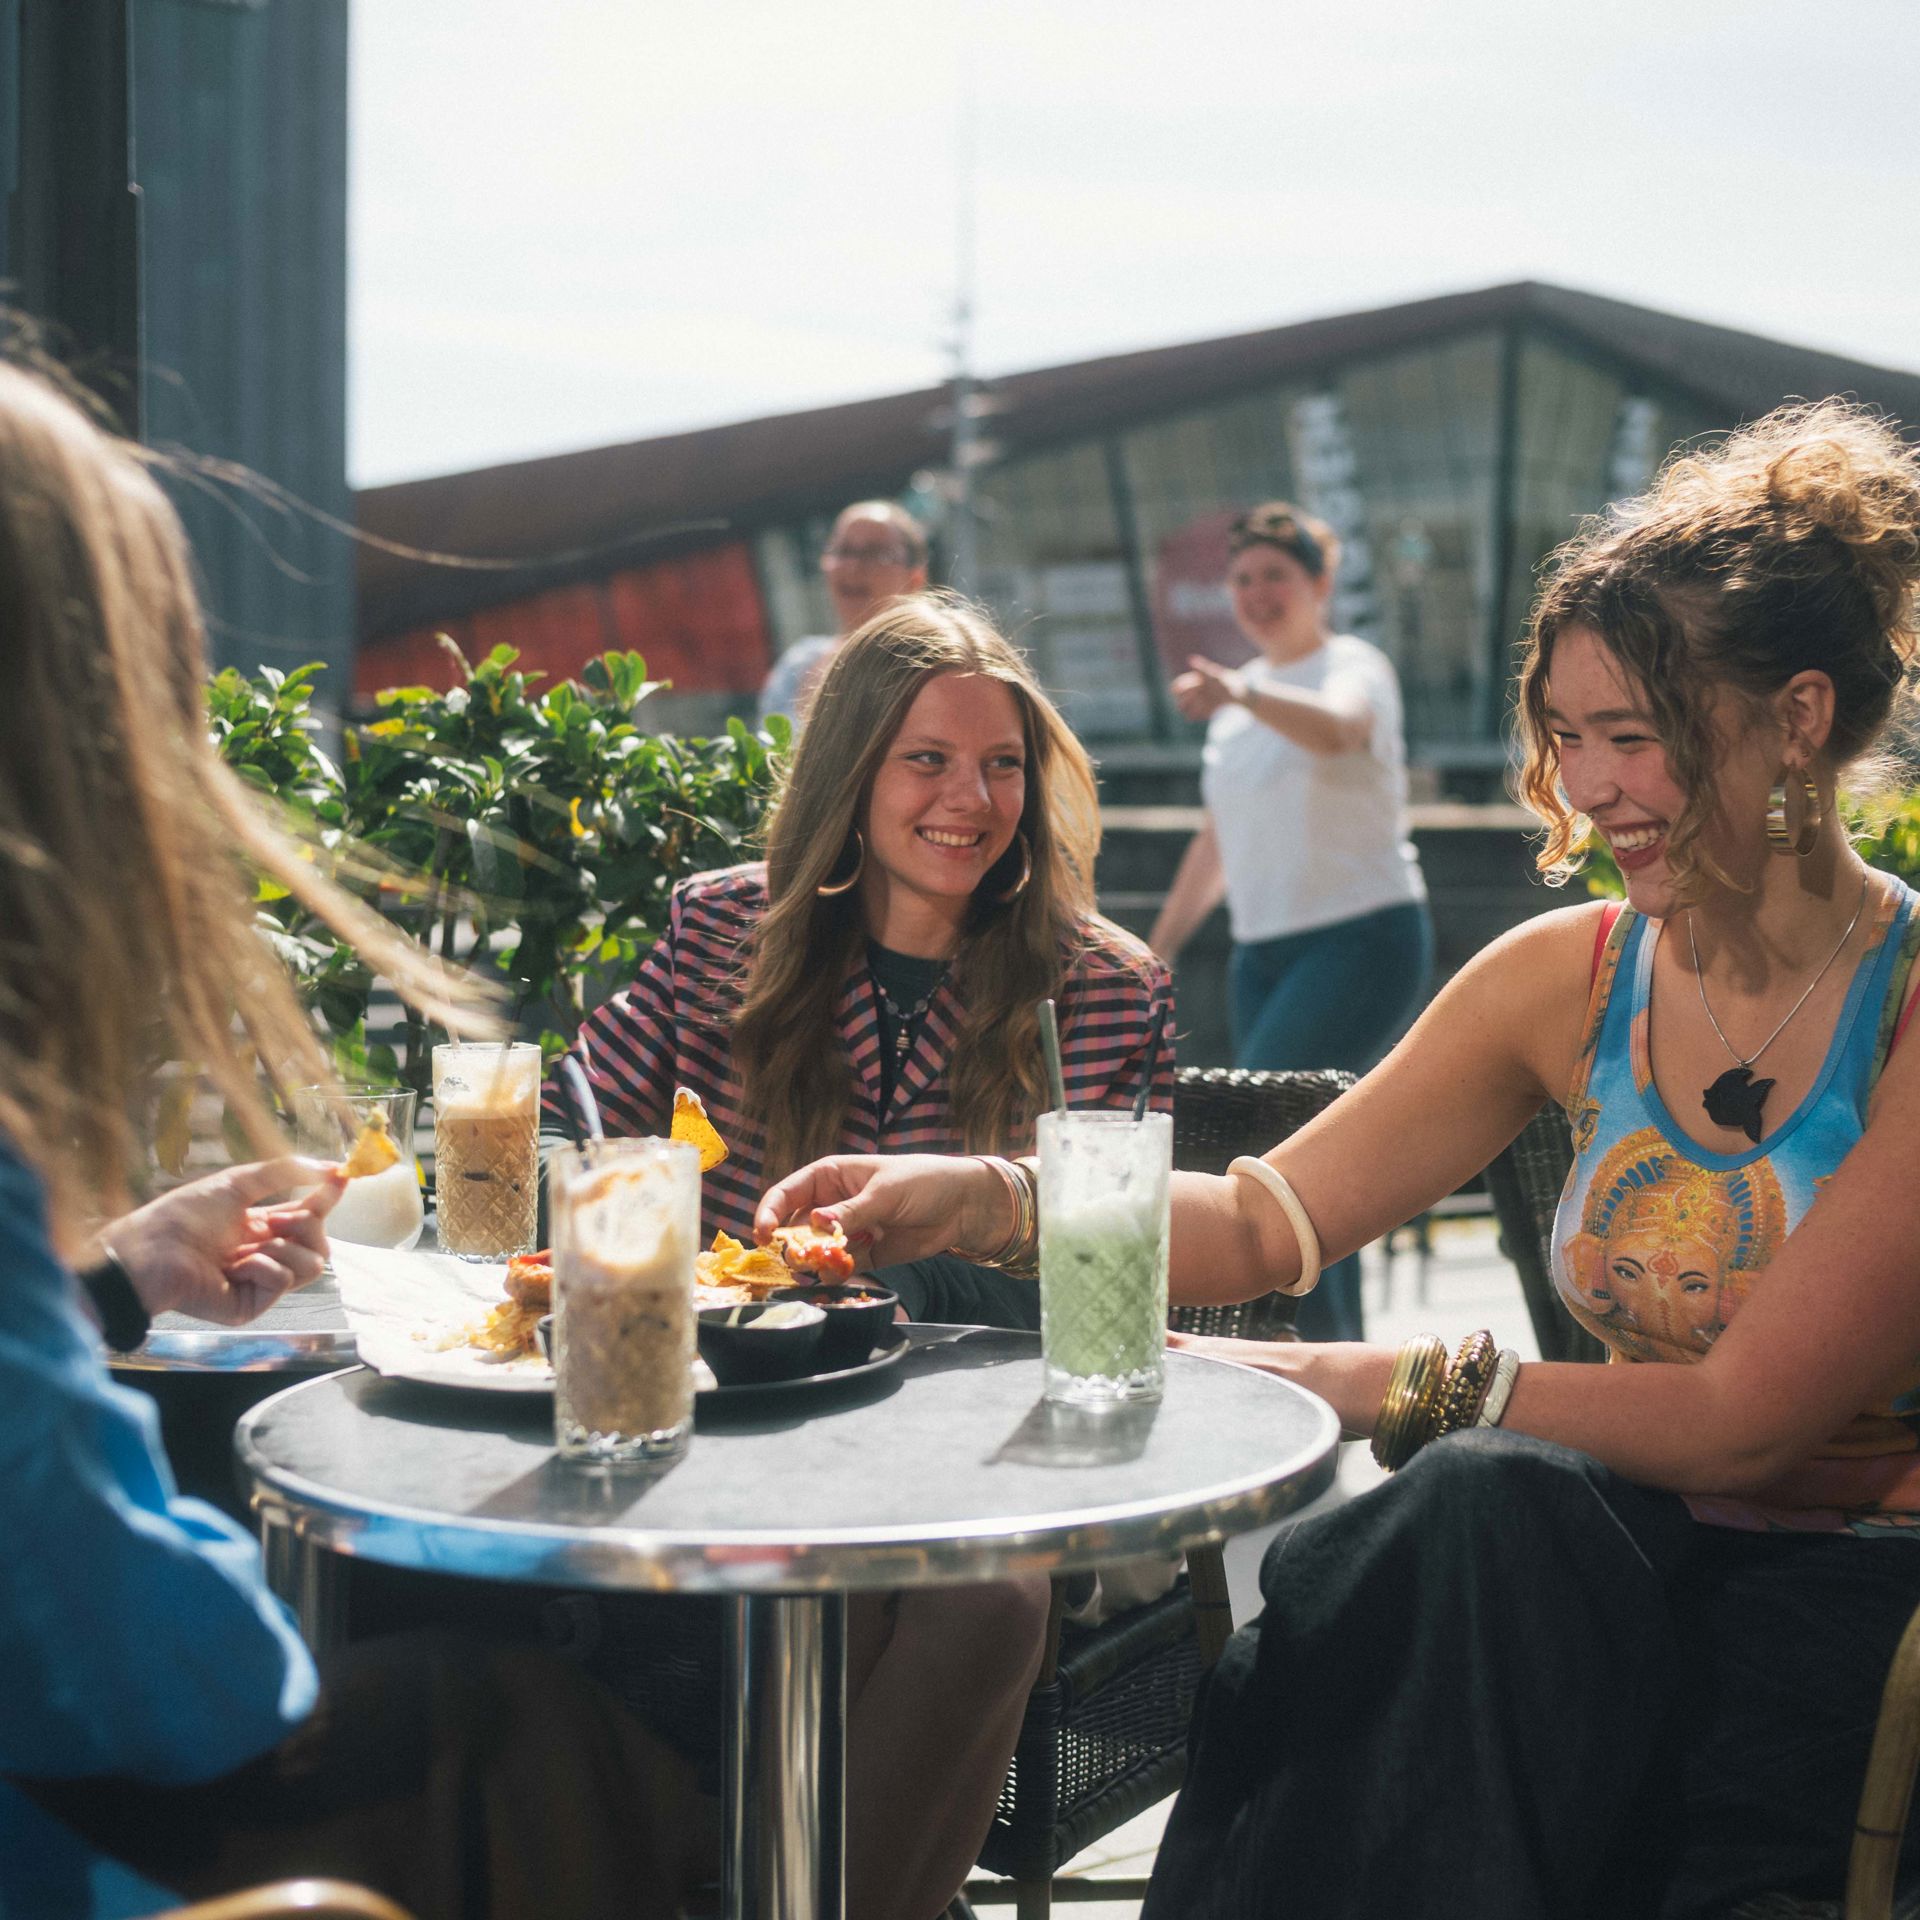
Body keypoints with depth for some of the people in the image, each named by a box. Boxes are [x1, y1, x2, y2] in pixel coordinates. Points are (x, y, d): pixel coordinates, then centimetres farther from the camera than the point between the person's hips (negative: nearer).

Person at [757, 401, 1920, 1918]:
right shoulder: (1572, 980, 4)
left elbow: (1744, 1420, -16)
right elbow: (1277, 1219, 3)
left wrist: (1391, 1388, -18)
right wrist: (984, 1198, -11)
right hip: (1645, 1555, 4)